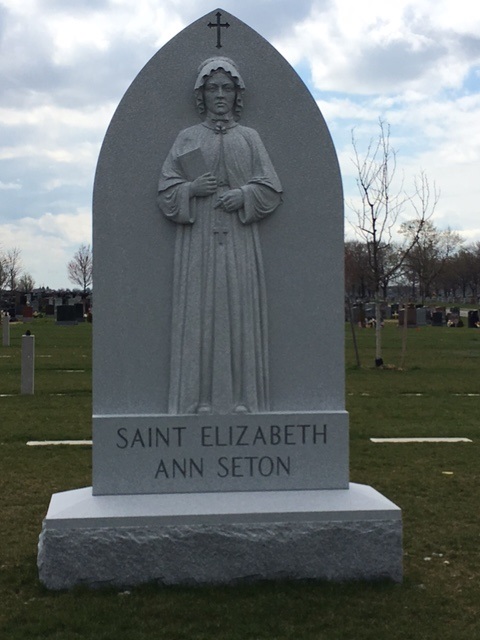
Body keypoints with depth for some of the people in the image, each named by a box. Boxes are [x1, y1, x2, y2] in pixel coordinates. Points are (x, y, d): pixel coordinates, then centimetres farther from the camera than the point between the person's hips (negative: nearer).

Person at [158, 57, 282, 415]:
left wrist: (244, 195, -10)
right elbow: (167, 191, 9)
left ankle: (241, 398, -1)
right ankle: (201, 398, -3)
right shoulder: (187, 139, 14)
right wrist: (192, 189, -10)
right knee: (199, 311, -6)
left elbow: (271, 190, 8)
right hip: (198, 238, 0)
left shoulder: (249, 138, 15)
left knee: (239, 310, -4)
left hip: (239, 239, 0)